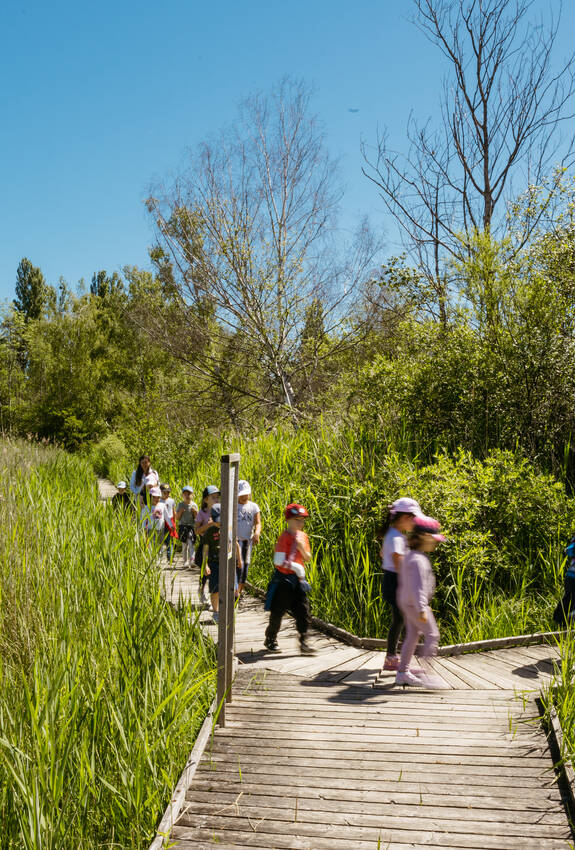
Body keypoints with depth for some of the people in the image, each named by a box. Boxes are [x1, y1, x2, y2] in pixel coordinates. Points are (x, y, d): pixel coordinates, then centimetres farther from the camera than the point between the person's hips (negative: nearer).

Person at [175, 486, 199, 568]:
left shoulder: (194, 505, 3)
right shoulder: (180, 505, 5)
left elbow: (197, 518, 4)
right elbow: (177, 518, 5)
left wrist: (195, 511, -12)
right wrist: (180, 512, -11)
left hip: (191, 526, -1)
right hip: (182, 526, 1)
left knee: (190, 543, -13)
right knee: (184, 544, 3)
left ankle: (191, 560, -15)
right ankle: (185, 561, 10)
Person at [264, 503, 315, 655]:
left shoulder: (303, 536, 8)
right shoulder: (285, 537, -14)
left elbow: (308, 559, 12)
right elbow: (279, 561, -21)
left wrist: (302, 547, -6)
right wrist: (296, 567, -17)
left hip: (298, 579, 6)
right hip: (284, 579, -6)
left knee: (303, 610, -1)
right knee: (278, 611, 5)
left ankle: (304, 643, 1)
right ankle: (270, 640, 24)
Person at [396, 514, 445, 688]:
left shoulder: (409, 555, 10)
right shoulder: (418, 560, -22)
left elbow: (402, 580, 20)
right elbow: (417, 586, -30)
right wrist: (421, 609, -34)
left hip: (406, 602, 10)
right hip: (415, 605, -10)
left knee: (412, 635, 15)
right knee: (432, 635, -4)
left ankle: (402, 673, 20)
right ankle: (425, 675, -3)